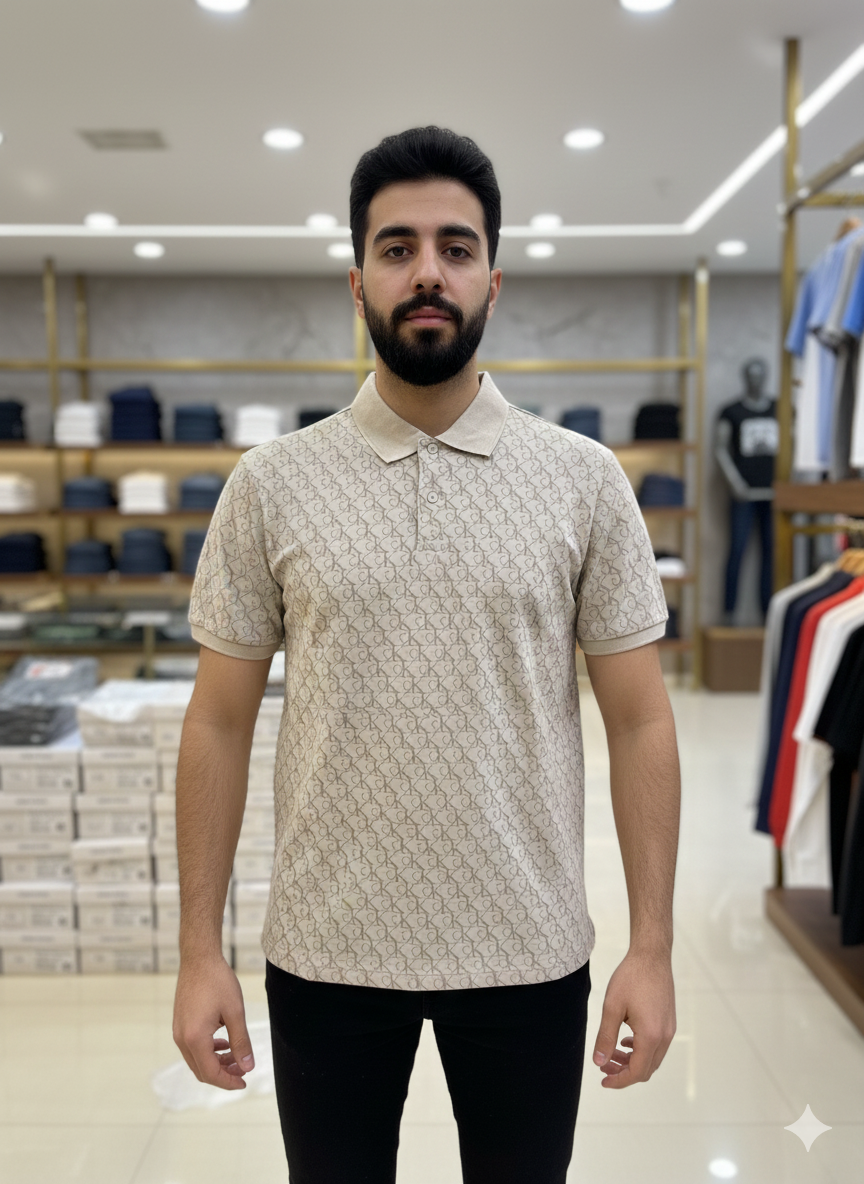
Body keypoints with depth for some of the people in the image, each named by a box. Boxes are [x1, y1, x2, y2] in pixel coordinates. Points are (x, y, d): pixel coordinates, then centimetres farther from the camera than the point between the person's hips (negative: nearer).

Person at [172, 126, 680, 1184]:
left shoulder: (584, 481, -3)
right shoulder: (271, 484, -3)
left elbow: (638, 720, -2)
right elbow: (220, 723, -1)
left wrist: (652, 946, -5)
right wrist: (198, 950, -2)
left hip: (529, 951, 0)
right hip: (323, 950, 1)